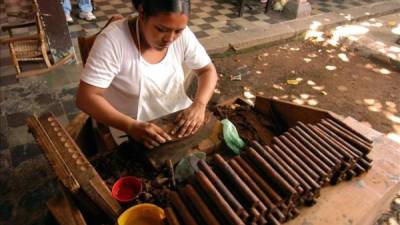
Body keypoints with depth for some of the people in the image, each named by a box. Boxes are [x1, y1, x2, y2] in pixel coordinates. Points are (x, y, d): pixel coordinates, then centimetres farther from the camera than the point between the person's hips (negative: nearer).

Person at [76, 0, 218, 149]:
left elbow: (208, 70, -2)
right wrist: (132, 127, -35)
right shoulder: (112, 40, -22)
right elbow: (86, 98, -23)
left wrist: (199, 105, -21)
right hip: (133, 130, -3)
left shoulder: (182, 35, -10)